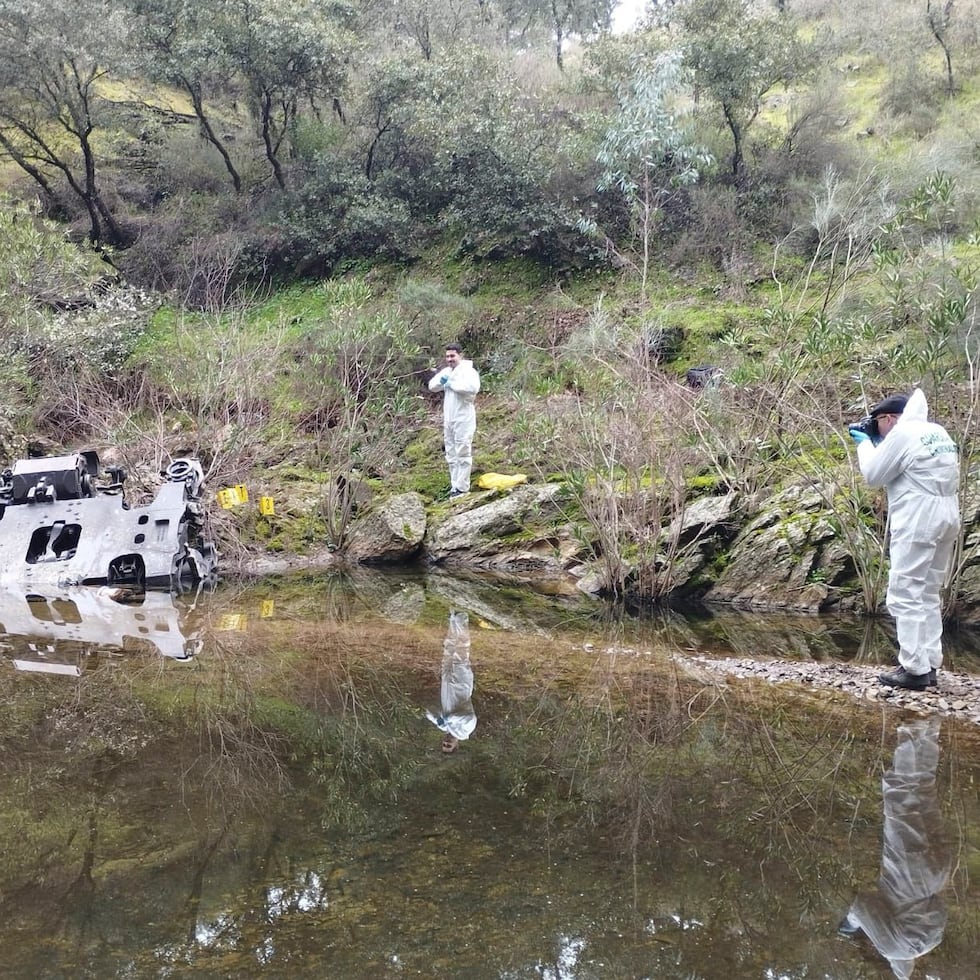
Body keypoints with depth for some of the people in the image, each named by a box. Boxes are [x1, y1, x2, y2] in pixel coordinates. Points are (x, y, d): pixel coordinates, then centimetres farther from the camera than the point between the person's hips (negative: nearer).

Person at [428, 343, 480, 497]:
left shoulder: (468, 371, -12)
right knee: (451, 454, 14)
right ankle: (454, 485, 23)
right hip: (448, 419, 9)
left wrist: (452, 384, -20)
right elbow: (431, 386, 18)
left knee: (462, 453, -5)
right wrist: (441, 381, -5)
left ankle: (462, 487, -2)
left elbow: (473, 387, -31)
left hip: (463, 419, -9)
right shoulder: (446, 372, 13)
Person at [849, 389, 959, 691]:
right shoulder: (938, 432, 16)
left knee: (906, 595, -5)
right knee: (929, 595, 15)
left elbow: (873, 475, -4)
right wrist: (877, 442, 21)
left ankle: (914, 670, -7)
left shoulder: (901, 434, -11)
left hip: (918, 521, -9)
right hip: (946, 517, 9)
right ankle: (929, 665, 16)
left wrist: (865, 444, 11)